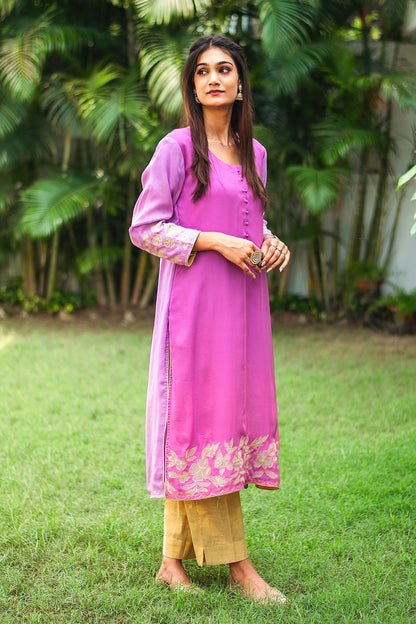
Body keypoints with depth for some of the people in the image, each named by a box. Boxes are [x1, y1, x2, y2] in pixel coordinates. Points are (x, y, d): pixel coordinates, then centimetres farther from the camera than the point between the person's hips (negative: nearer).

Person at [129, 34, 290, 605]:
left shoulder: (254, 152, 14)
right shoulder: (178, 147, -3)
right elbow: (144, 228, -6)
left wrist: (271, 242, 3)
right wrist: (215, 242, -15)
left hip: (244, 303, 6)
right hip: (195, 302, -6)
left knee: (237, 412, 6)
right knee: (201, 418, -5)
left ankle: (175, 560, 16)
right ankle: (237, 563, 3)